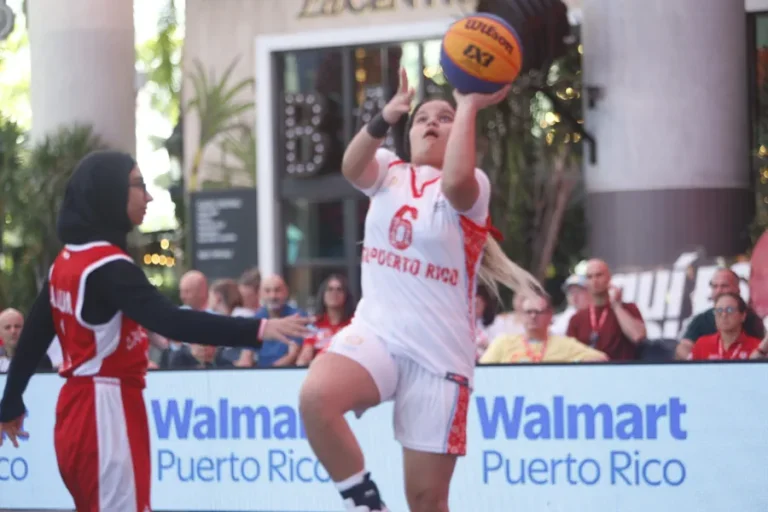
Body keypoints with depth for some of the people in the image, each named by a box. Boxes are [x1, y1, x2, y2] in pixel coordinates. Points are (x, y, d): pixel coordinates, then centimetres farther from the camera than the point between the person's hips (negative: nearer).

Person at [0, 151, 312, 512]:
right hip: (106, 413, -10)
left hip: (78, 409, 10)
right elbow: (171, 322, -30)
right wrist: (258, 330, -35)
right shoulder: (107, 266, -18)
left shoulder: (68, 261, 10)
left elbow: (34, 336, 17)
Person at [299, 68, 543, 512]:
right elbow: (352, 167, -13)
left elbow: (454, 181, -27)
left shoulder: (473, 186, 0)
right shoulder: (389, 174, 11)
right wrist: (386, 117, -30)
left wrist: (468, 108, -19)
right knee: (315, 396, -31)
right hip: (375, 332, 2)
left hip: (439, 353, -2)